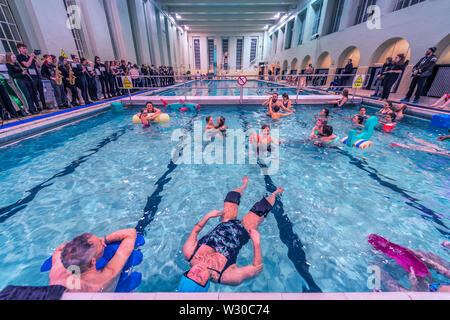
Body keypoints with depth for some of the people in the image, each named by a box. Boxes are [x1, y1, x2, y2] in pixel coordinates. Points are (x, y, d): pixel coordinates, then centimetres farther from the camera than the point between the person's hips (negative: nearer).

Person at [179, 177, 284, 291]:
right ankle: (274, 194, 43)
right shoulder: (225, 276, -37)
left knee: (232, 195, 17)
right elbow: (257, 268, -28)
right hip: (242, 232, -3)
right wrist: (256, 243, -36)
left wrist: (207, 216, -11)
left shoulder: (189, 253, -29)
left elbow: (195, 230, -9)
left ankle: (244, 186, 58)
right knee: (262, 206, 3)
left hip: (224, 225, 4)